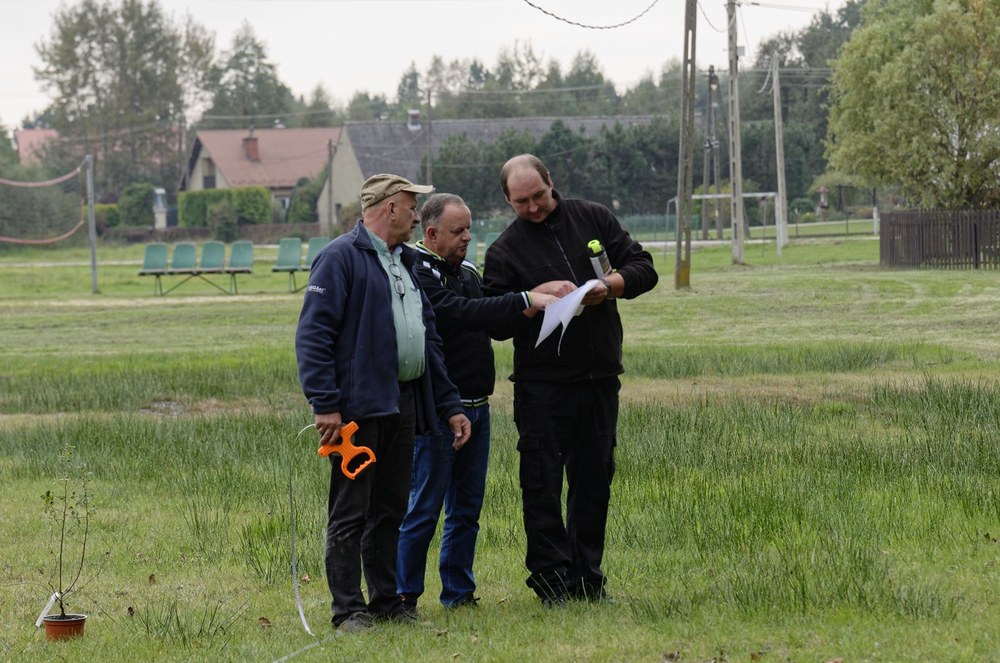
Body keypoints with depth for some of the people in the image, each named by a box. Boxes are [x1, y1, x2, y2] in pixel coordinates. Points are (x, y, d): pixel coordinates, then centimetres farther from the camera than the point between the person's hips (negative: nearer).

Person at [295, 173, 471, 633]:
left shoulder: (404, 264, 20)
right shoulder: (342, 258, -8)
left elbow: (429, 341, 23)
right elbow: (313, 333, -14)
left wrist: (450, 406, 17)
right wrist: (325, 405, -21)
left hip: (403, 404, 8)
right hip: (358, 407, -8)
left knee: (390, 510, 12)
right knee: (350, 513, -4)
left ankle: (386, 601, 19)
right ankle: (348, 609, -2)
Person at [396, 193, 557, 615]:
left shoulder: (468, 273, 17)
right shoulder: (418, 275, -12)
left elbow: (490, 322, 23)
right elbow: (460, 313, -25)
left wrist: (534, 306, 6)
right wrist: (523, 301, -27)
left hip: (476, 406, 9)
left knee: (467, 510, 12)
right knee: (423, 508, -5)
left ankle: (459, 594, 19)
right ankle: (403, 596, 1)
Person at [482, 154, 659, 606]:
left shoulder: (593, 219, 8)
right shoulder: (505, 250, 2)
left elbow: (643, 268, 7)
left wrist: (610, 285, -12)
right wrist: (538, 295, -19)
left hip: (601, 378, 3)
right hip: (542, 385, -3)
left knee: (595, 480, 8)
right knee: (542, 484, -4)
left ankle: (587, 580, 16)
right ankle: (551, 581, 2)